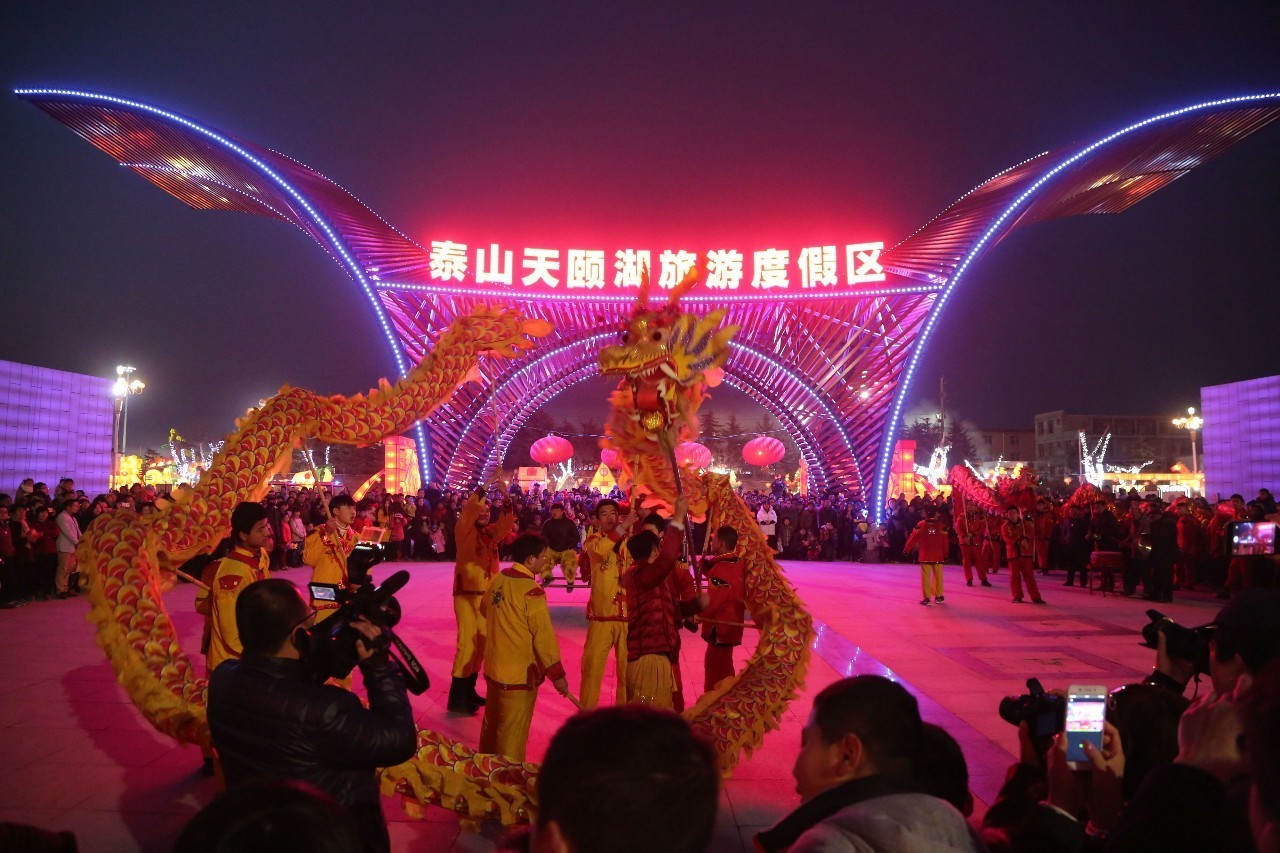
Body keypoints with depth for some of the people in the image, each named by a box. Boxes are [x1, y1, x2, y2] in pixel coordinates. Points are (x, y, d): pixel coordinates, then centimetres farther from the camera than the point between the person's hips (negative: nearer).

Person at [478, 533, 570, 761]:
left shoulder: (498, 579, 0)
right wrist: (557, 674, -11)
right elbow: (544, 636, -19)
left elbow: (485, 608, 19)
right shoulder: (531, 591, -22)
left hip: (493, 667, 8)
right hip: (520, 674, -8)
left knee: (491, 724, 22)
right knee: (513, 733, 4)